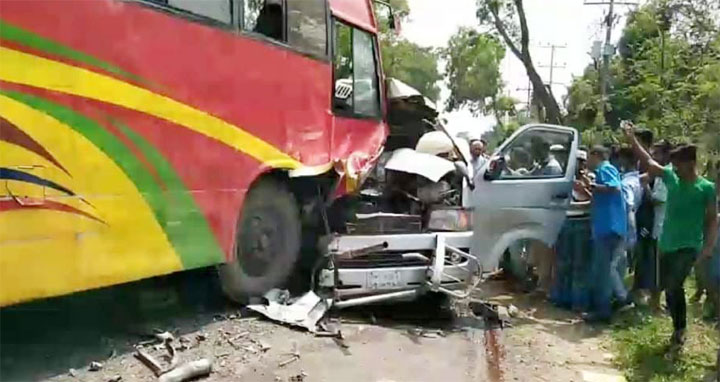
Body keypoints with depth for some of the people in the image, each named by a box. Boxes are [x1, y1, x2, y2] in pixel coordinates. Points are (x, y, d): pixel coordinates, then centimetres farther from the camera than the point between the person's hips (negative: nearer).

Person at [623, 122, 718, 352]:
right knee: (669, 288, 11)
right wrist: (632, 139, -7)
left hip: (689, 247, -5)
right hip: (667, 245, 5)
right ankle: (678, 330, 26)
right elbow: (649, 162, 2)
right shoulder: (671, 177, 4)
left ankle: (679, 332, 1)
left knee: (673, 286, -15)